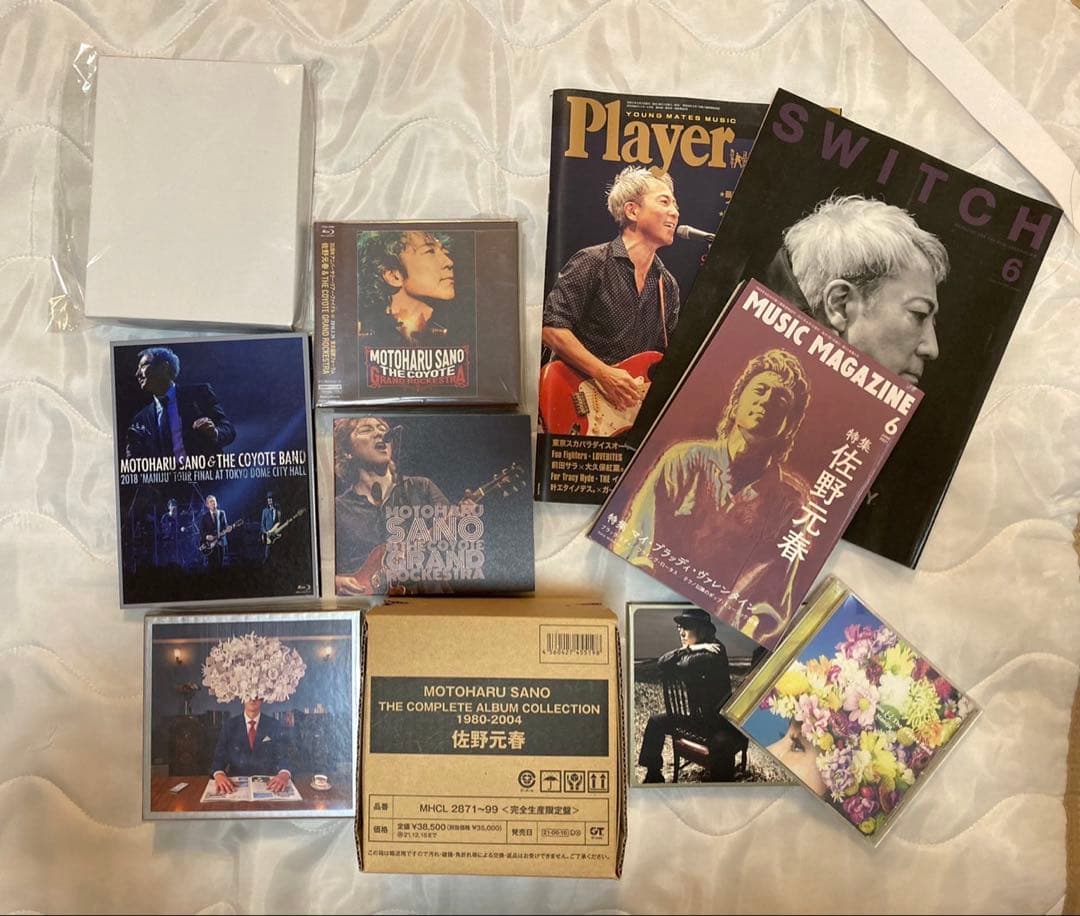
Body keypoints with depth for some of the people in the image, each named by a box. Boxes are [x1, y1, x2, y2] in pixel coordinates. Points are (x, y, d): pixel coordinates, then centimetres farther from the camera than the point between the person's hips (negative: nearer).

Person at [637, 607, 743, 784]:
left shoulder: (715, 652, -18)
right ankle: (653, 776, 17)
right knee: (656, 721, 7)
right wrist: (688, 649, -19)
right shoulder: (693, 652, 3)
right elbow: (661, 663, -11)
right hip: (696, 716, 8)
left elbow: (687, 666, -33)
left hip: (720, 721, -8)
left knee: (721, 745, -38)